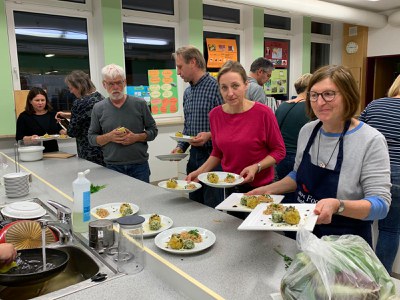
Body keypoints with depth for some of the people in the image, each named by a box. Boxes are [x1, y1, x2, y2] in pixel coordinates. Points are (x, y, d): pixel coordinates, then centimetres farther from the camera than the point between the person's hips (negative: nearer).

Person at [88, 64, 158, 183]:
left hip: (139, 165, 0)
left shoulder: (140, 104, 1)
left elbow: (153, 130, 5)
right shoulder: (98, 108, 4)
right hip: (112, 167, 0)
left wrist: (136, 137, -12)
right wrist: (109, 137, -12)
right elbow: (91, 138, 7)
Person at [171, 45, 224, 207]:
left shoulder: (216, 87, -12)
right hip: (194, 156, 8)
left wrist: (210, 135, -26)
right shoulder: (187, 92, 13)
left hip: (212, 154, -7)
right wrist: (181, 147, 8)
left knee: (212, 207, 1)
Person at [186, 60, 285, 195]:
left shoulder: (263, 113, -16)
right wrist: (200, 172, -3)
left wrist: (256, 167, -21)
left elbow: (279, 151, -7)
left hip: (259, 187, -3)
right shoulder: (215, 114, -3)